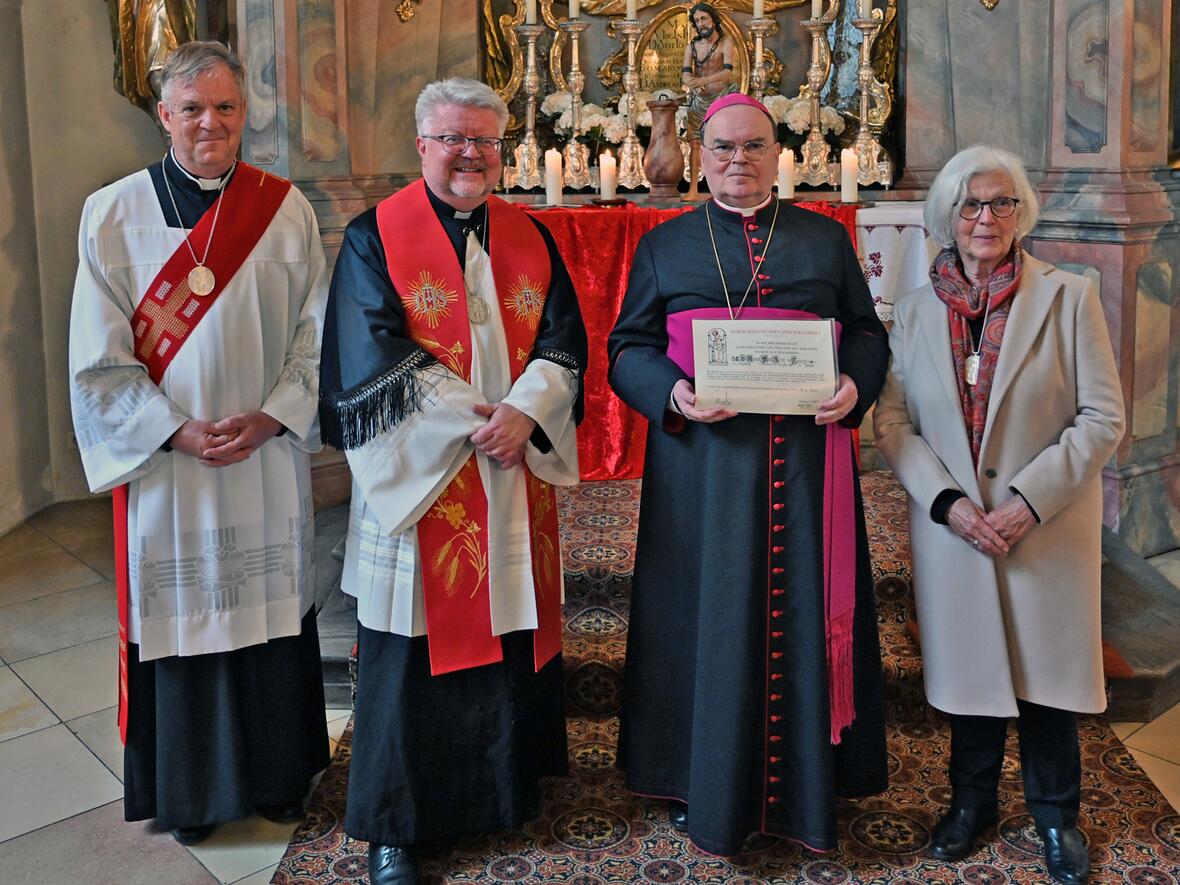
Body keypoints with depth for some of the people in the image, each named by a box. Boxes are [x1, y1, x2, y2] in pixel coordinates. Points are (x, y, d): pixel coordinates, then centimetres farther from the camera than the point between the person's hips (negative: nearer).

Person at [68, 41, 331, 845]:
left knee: (271, 613, 11)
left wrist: (271, 416, -12)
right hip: (164, 461, -1)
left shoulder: (286, 209, 1)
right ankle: (190, 791, 27)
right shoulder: (115, 214, -2)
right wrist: (178, 430, -13)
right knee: (179, 617, 8)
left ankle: (277, 772, 30)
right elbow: (99, 356, -3)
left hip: (269, 459, 1)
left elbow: (316, 330, 1)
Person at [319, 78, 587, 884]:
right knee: (415, 650, 3)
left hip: (516, 477, 4)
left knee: (512, 629, 11)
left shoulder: (530, 239, 10)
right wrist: (474, 419, -15)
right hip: (418, 476, -4)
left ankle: (509, 785, 31)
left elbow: (564, 341, 3)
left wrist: (523, 412, -16)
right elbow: (375, 354, -11)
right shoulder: (375, 237, -2)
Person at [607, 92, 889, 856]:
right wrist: (672, 393, -15)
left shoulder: (828, 240, 12)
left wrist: (856, 385, -11)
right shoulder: (664, 246, 10)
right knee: (708, 619, 4)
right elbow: (627, 348, 6)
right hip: (702, 464, 0)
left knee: (803, 616, 6)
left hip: (805, 465, 1)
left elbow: (868, 334, 11)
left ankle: (807, 786, 23)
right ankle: (708, 790, 20)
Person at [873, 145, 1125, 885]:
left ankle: (1056, 812, 31)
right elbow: (893, 420, 1)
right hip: (953, 527, 2)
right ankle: (972, 800, 33)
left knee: (1046, 661, 9)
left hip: (1049, 529, -1)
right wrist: (947, 502, -12)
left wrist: (1030, 499, -16)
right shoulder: (917, 312, 3)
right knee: (970, 662, 12)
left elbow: (1103, 417, -7)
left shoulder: (1069, 297, -4)